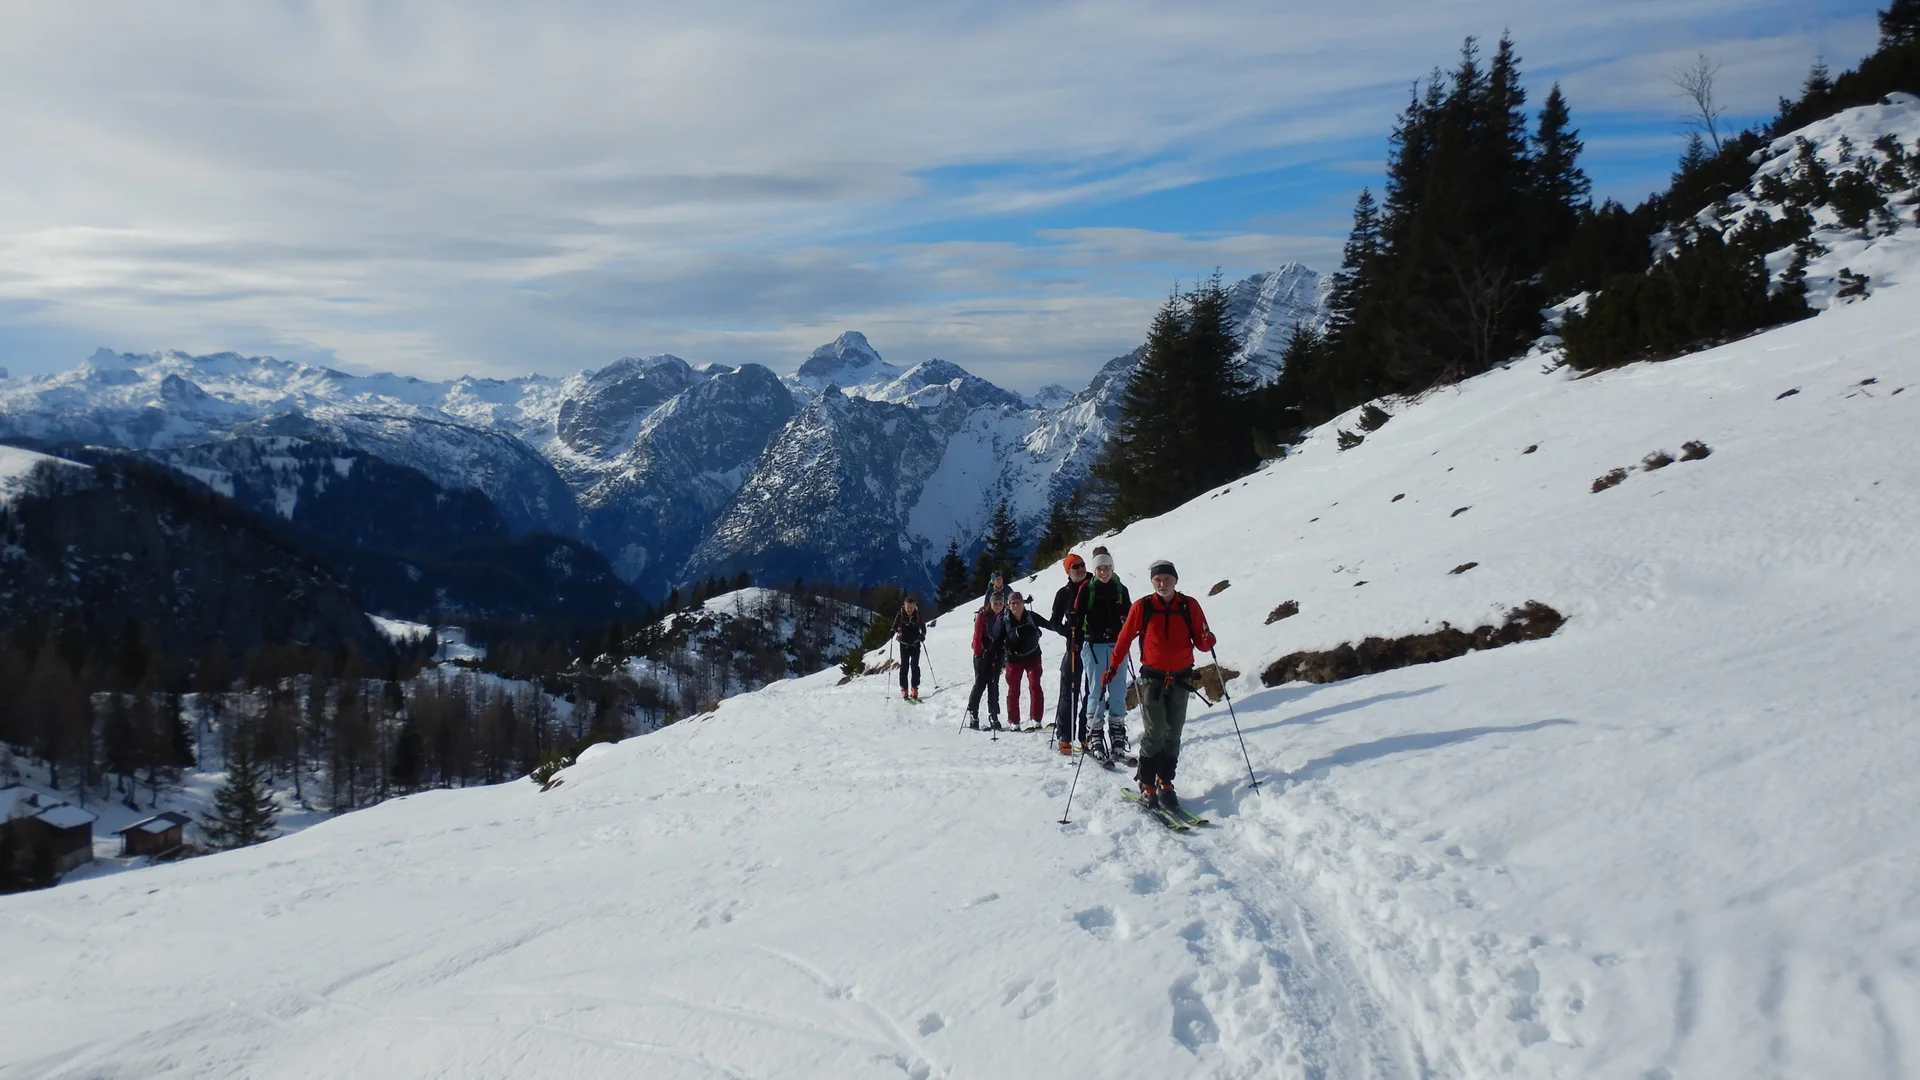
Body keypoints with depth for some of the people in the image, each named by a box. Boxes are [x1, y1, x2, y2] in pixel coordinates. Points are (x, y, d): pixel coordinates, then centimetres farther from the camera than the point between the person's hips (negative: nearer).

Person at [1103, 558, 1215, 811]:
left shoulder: (1189, 605, -1)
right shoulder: (1142, 607, -4)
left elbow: (1200, 641, 1)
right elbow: (1124, 638, 2)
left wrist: (1207, 640, -21)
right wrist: (1112, 667, -3)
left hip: (1181, 679, 2)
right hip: (1152, 678, -2)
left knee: (1172, 735, 7)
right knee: (1155, 733, -8)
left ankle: (1165, 784, 16)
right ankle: (1147, 787, 0)